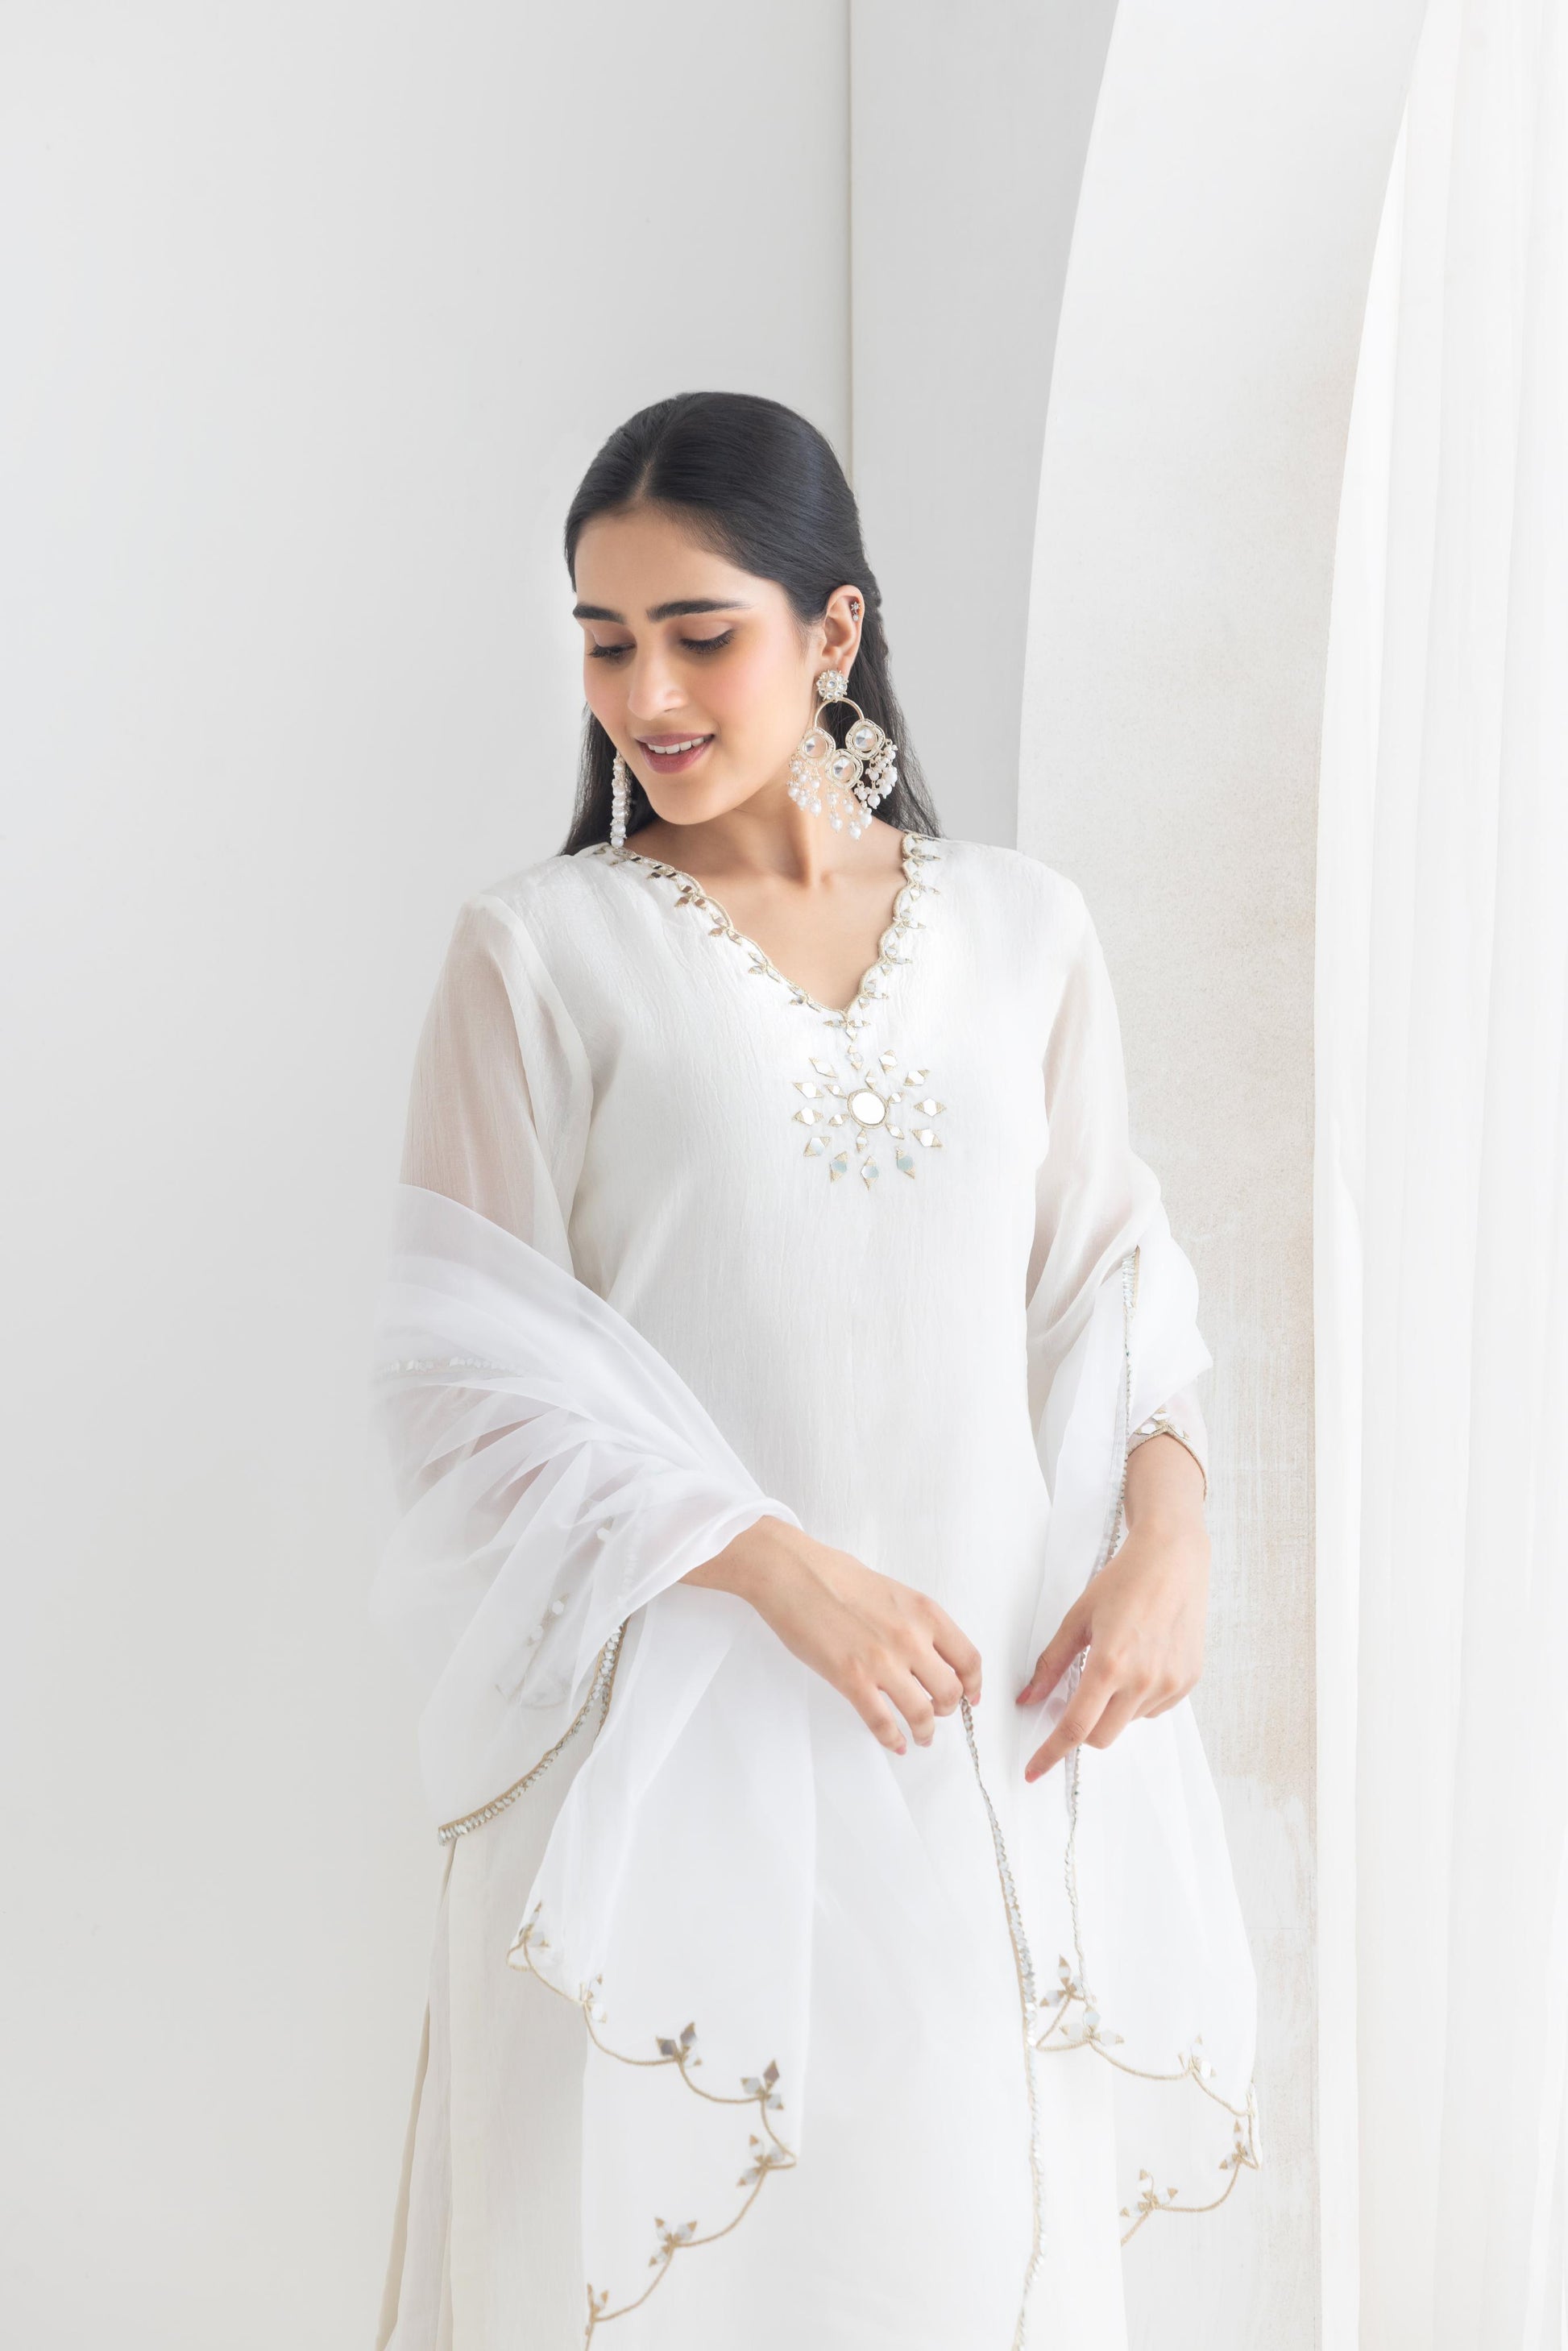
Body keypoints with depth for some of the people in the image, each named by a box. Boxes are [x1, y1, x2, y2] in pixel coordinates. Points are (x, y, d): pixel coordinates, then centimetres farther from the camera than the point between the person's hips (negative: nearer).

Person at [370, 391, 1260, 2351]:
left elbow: (1106, 1271, 11)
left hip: (994, 1709, 3)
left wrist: (1169, 1534, -7)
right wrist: (783, 1566, -16)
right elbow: (472, 1362, -6)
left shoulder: (1024, 931, 7)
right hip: (678, 1710, -2)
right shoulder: (537, 952, -3)